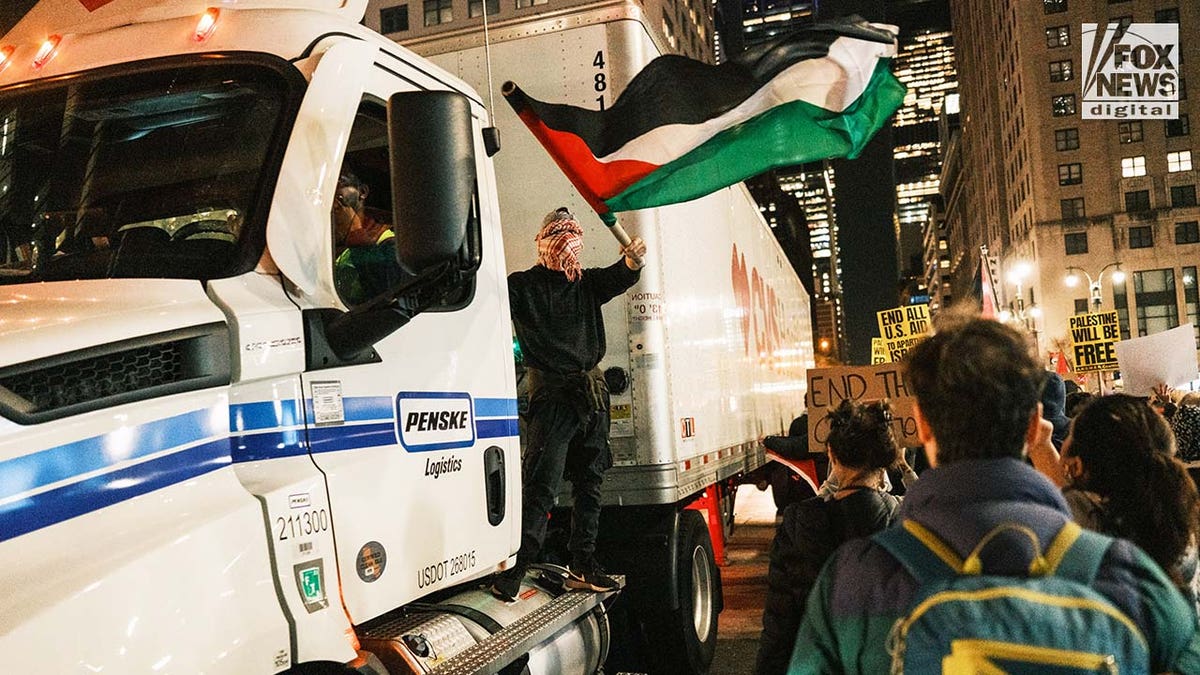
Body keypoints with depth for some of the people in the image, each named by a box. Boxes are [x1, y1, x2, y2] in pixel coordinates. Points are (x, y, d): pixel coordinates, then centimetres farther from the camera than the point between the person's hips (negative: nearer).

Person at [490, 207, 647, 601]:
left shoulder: (586, 283, 14)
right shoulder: (522, 285, 1)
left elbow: (620, 277, -3)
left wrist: (633, 259, -25)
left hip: (592, 393, 6)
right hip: (551, 394, -6)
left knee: (589, 484, 11)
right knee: (541, 486, -13)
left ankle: (583, 567, 22)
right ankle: (514, 569, -10)